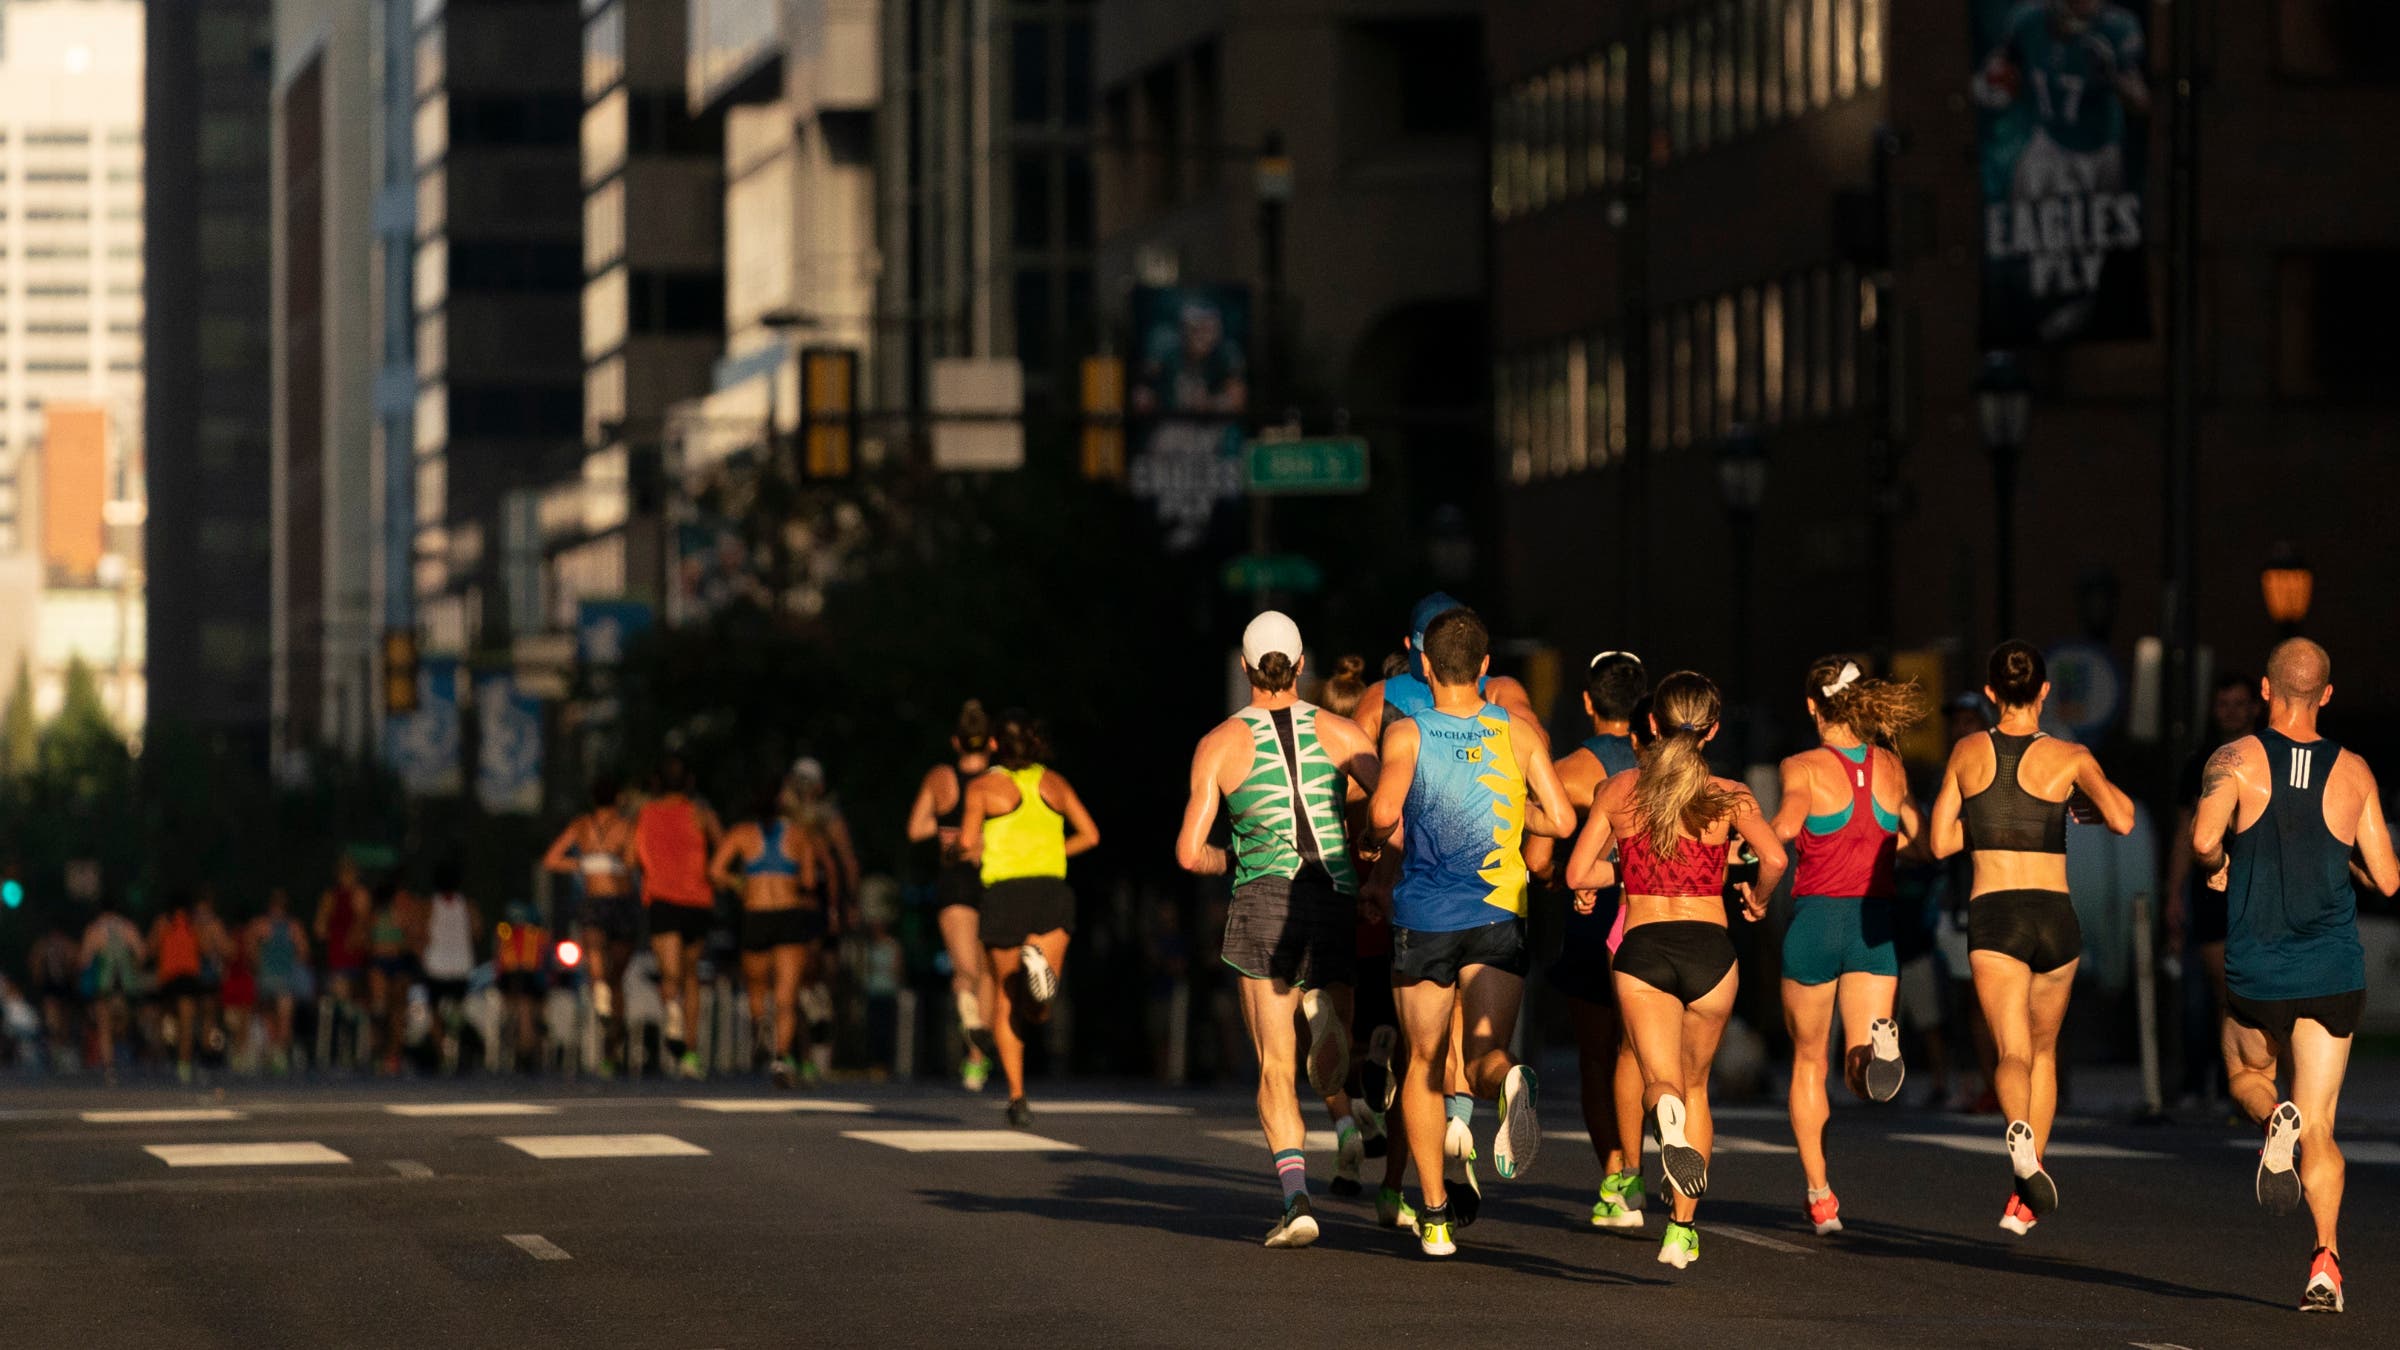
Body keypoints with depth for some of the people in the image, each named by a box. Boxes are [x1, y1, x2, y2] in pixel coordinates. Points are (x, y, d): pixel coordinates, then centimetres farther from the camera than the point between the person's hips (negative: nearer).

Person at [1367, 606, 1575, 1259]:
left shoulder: (1406, 733, -3)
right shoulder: (1518, 731, 3)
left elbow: (1383, 811, -19)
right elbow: (1561, 820, 2)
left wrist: (1383, 827, 4)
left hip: (1424, 915, -1)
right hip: (1498, 913, 1)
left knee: (1425, 1064, 13)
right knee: (1483, 1059, -3)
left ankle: (1436, 1213, 10)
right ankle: (1509, 1083, -42)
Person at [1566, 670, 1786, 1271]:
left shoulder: (1618, 789, 5)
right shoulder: (1728, 796, 2)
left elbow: (1577, 874, 3)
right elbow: (1773, 857, -14)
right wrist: (1757, 899, 7)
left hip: (1642, 950, -1)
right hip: (1710, 948, 1)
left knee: (1662, 1081, -5)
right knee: (1696, 1086, 18)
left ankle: (1666, 1112, -44)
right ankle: (1683, 1227, 14)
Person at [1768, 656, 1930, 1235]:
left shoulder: (1805, 767, -6)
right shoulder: (1890, 767, 7)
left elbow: (1785, 826, -25)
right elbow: (1915, 833, 20)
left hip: (1814, 920, -2)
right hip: (1875, 923, 2)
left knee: (1808, 1061, 16)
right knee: (1865, 1078, 3)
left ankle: (1820, 1194, 15)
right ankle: (1876, 1041, -35)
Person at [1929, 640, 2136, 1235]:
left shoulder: (1968, 753, 6)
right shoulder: (2069, 758, 0)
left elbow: (1941, 842, 9)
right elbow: (2122, 819, -12)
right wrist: (2101, 800, 10)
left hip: (1992, 918, -1)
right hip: (2056, 918, 1)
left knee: (2012, 1053, -11)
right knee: (2042, 1049, 21)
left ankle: (2021, 1132, -45)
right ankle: (2024, 1201, 21)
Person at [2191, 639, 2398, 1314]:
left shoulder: (2235, 761, -5)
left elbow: (2204, 840, -21)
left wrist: (2215, 866, 2)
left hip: (2257, 973, -1)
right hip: (2335, 973, 1)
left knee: (2247, 1077, 27)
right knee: (2320, 1125, 5)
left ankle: (2274, 1119, -10)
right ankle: (2326, 1257, -16)